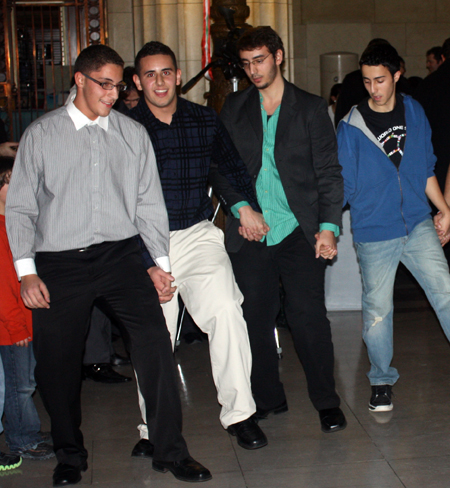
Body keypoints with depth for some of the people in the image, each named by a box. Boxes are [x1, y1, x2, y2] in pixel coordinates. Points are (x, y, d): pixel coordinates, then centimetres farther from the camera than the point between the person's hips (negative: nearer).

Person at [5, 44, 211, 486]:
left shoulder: (133, 134, 10)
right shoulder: (41, 134, 4)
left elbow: (149, 201, 13)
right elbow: (20, 206, 5)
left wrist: (161, 261, 8)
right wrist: (26, 272, -2)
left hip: (119, 255, 1)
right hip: (59, 263, -1)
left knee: (154, 338, -14)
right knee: (56, 363, 4)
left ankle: (170, 451, -1)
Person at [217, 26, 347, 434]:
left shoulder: (311, 108, 6)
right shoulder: (234, 109, 12)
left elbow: (329, 172, 3)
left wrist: (329, 225, -7)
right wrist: (239, 209, -2)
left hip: (299, 232, -2)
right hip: (249, 234, 3)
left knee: (309, 317, -5)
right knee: (256, 318, 6)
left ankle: (327, 401, 10)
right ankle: (268, 398, 21)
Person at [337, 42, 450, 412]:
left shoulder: (415, 113, 5)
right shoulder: (351, 127, -6)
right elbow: (343, 184, -3)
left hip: (418, 225, 3)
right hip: (375, 232, -3)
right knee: (377, 309, 3)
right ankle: (382, 381, 22)